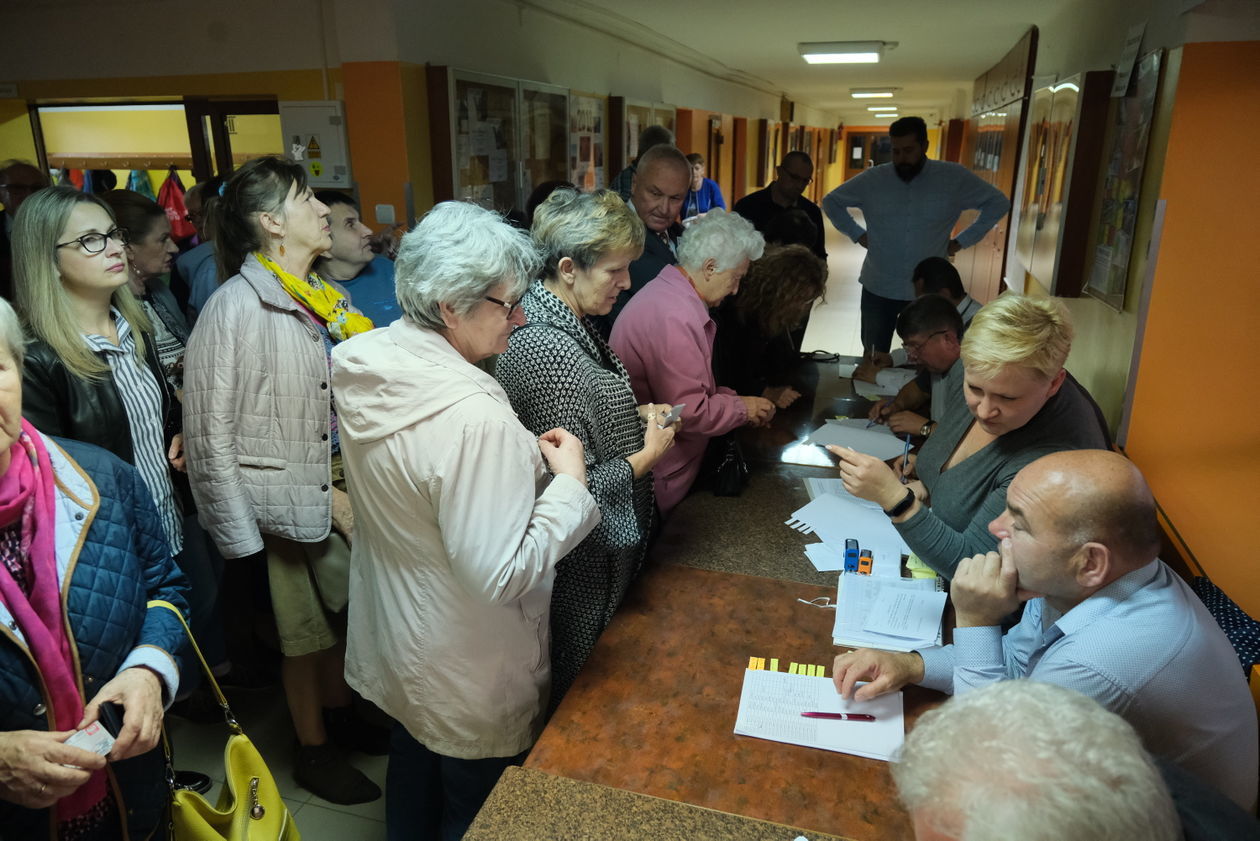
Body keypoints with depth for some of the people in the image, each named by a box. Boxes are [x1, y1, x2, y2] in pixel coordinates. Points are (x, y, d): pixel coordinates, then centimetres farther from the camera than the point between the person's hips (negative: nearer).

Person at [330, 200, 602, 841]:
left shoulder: (366, 364, -7)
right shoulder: (472, 415, -34)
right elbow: (501, 575, -32)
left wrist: (522, 459, 2)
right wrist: (568, 482, -22)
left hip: (392, 639, 8)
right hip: (467, 678, -8)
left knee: (412, 768, 31)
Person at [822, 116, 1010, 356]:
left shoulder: (955, 178, -4)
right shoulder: (872, 179, -2)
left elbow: (998, 203, 6)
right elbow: (831, 202, 11)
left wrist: (961, 241, -1)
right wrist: (857, 234, 1)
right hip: (878, 290, 1)